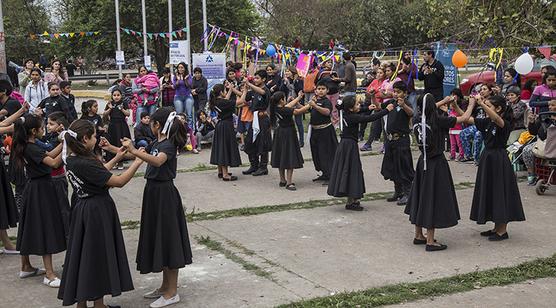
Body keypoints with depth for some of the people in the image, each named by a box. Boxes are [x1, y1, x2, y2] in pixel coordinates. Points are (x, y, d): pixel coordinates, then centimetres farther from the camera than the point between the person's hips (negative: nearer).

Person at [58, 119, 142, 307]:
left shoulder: (72, 160, 2)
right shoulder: (84, 163, -25)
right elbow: (119, 181, -22)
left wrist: (116, 158, 20)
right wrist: (137, 162, -12)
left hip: (84, 211, 9)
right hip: (97, 213, -9)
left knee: (83, 255, 16)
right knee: (98, 257, 4)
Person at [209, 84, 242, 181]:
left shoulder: (216, 101, 3)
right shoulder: (223, 103, -21)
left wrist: (230, 89, 26)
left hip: (220, 125, 9)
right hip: (226, 126, -9)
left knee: (220, 147, 16)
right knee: (226, 147, -4)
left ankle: (220, 171, 26)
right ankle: (225, 175, -2)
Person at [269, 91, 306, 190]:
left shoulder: (276, 108, 2)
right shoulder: (283, 110, -22)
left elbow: (289, 105, 16)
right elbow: (298, 111, -20)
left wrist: (299, 97, 27)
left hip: (280, 134, 9)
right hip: (287, 135, -9)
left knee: (281, 158, 15)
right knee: (290, 157, -5)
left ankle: (283, 180, 26)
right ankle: (289, 182, -6)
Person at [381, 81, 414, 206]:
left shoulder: (406, 105, -13)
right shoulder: (391, 103, 8)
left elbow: (411, 113, -34)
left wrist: (403, 105, -54)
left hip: (401, 140, -8)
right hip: (390, 139, 8)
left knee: (403, 167, -3)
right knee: (392, 166, 15)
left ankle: (407, 194, 5)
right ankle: (398, 192, 28)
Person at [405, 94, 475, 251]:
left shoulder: (417, 120, -2)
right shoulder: (438, 120, -19)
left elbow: (428, 112, 22)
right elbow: (465, 117, -10)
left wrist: (446, 101, 27)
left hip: (423, 162, 7)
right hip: (436, 163, -7)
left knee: (421, 196, 17)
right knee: (433, 198, -1)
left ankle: (418, 235, 28)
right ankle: (430, 241, 2)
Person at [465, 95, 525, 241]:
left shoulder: (505, 124, -14)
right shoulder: (486, 122, 6)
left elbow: (497, 119, -37)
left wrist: (482, 104, -44)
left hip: (499, 161, -8)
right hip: (487, 159, 8)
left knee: (500, 193, -1)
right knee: (489, 192, 13)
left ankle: (503, 230, 9)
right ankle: (497, 227, 25)